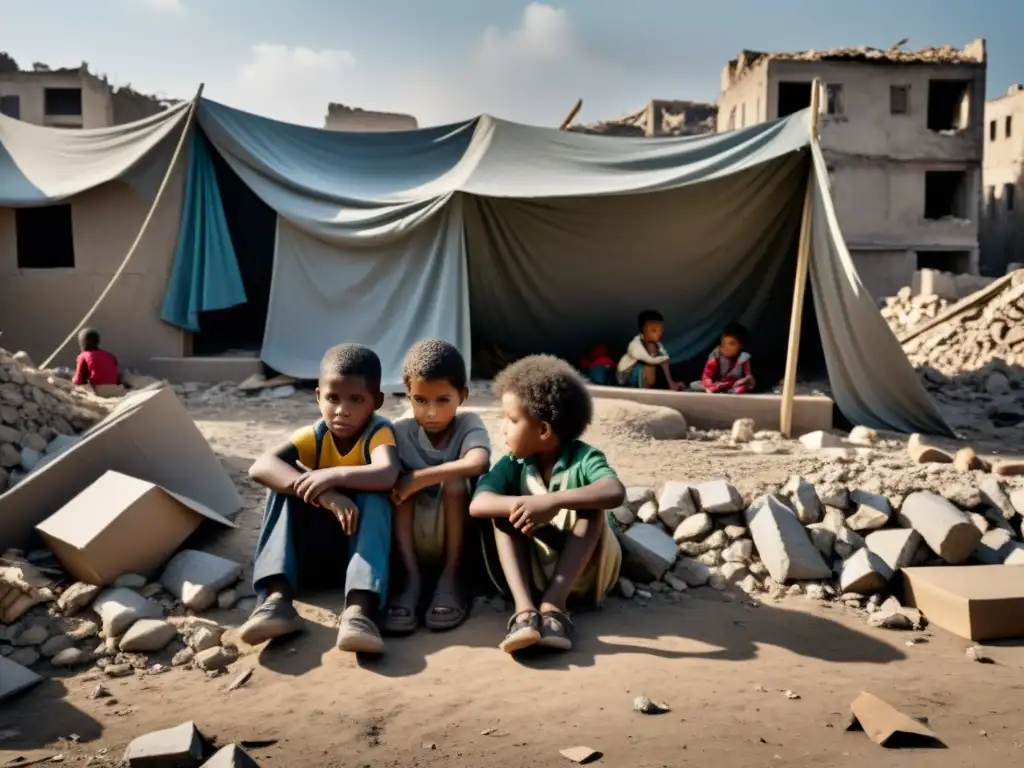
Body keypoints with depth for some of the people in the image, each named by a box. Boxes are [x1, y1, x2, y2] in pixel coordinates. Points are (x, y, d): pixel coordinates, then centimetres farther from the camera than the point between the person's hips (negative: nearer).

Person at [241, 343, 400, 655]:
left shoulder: (379, 431, -16)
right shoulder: (313, 436, -10)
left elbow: (388, 476, -39)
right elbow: (260, 467, -30)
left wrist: (333, 475, -45)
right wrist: (324, 495, -43)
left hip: (363, 542, -2)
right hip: (316, 547, 3)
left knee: (374, 499, -31)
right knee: (285, 488, -20)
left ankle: (359, 609, -48)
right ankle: (276, 598, -35)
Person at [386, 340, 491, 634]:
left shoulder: (469, 424, -13)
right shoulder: (401, 430, -6)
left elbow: (477, 464, -34)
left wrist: (417, 479, -35)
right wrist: (402, 481, -36)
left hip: (458, 537, -2)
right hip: (412, 539, 2)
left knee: (454, 481, -27)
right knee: (398, 481, -21)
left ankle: (450, 577, -19)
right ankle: (412, 577, -22)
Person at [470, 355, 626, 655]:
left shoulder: (583, 457, -16)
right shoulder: (513, 465, -5)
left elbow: (616, 492, -38)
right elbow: (478, 505, -22)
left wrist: (553, 501, -46)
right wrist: (522, 504, -40)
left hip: (583, 568, -3)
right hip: (534, 569, 3)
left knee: (591, 507, -27)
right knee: (504, 514, -19)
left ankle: (554, 603, -36)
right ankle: (525, 608, -36)